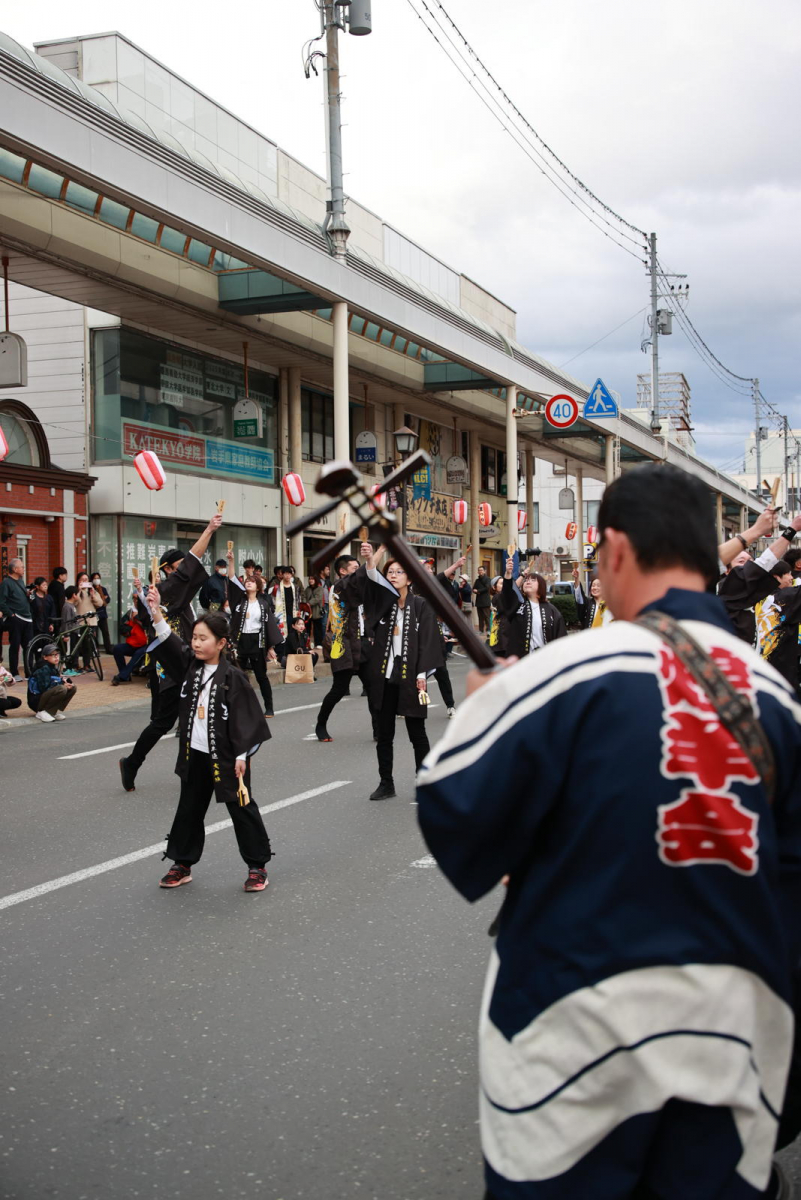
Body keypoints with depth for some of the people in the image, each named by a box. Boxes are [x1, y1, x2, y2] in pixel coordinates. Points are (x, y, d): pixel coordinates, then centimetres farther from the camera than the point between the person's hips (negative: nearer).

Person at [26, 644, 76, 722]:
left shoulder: (54, 668, 10)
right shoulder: (43, 669, -16)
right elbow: (44, 688, -24)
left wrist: (67, 682, -10)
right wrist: (62, 683, -18)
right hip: (36, 701, -9)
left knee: (72, 688, 1)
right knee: (61, 689, -30)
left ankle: (55, 711, -2)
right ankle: (42, 712, -18)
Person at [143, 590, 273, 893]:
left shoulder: (233, 678, -14)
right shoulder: (189, 666, 3)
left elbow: (246, 717, -14)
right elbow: (169, 644, -9)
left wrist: (242, 755, -17)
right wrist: (156, 614, -23)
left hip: (226, 757, -6)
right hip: (195, 754, 6)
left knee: (241, 809, 3)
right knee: (189, 809, 15)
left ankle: (257, 866, 15)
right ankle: (182, 864, 27)